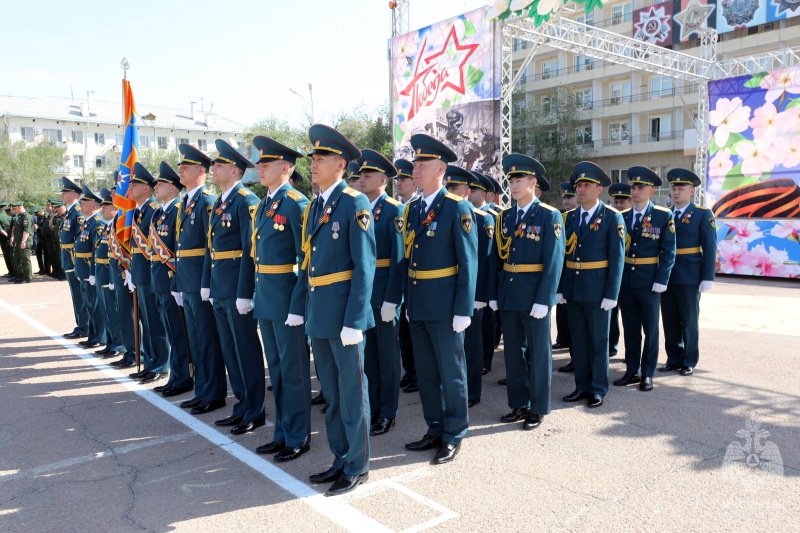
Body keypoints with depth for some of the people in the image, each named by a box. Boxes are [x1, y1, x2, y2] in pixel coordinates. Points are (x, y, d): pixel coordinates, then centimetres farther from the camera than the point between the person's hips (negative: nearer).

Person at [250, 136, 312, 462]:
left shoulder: (296, 204, -13)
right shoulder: (262, 205, 14)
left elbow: (306, 260, -17)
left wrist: (297, 308, -19)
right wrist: (254, 296, 13)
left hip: (287, 300, -9)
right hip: (265, 300, 9)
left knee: (293, 371, 4)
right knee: (276, 370, 17)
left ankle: (298, 439, 18)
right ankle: (282, 433, 31)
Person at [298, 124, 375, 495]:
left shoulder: (355, 204, -11)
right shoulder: (313, 207, 12)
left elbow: (365, 266, -16)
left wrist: (353, 322, -19)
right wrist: (304, 308, 12)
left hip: (344, 314, -8)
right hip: (317, 315, 8)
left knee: (352, 393, 5)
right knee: (331, 393, 17)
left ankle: (357, 467, 21)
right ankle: (340, 459, 32)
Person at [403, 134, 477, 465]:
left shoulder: (457, 208, -10)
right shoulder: (411, 209, 10)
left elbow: (468, 262, -12)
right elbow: (409, 257, 13)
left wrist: (463, 310, -16)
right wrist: (406, 300, 9)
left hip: (444, 306, -7)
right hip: (416, 306, 7)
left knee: (451, 372, 5)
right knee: (425, 373, 15)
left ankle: (454, 436, 21)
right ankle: (435, 430, 30)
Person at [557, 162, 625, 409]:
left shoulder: (612, 217, -5)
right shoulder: (569, 217, 9)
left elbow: (616, 257, -9)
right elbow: (563, 254, 8)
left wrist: (611, 294, -13)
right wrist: (559, 288, 3)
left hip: (597, 291, -5)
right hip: (572, 290, 5)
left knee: (599, 340, 6)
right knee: (578, 339, 13)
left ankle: (598, 389, 18)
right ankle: (582, 386, 24)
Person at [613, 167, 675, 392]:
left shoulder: (664, 216, -3)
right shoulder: (622, 217, 7)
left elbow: (669, 251, -6)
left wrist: (661, 280, -13)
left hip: (649, 282, -4)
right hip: (625, 281, 4)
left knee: (651, 330, 7)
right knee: (630, 329, 12)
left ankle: (647, 374, 17)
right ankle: (631, 371, 23)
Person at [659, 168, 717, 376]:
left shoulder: (703, 214, -2)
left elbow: (709, 248, -5)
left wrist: (708, 278, -11)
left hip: (689, 277, -4)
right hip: (666, 276, 4)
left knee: (690, 321, 6)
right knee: (669, 320, 10)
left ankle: (689, 361, 18)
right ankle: (673, 359, 22)